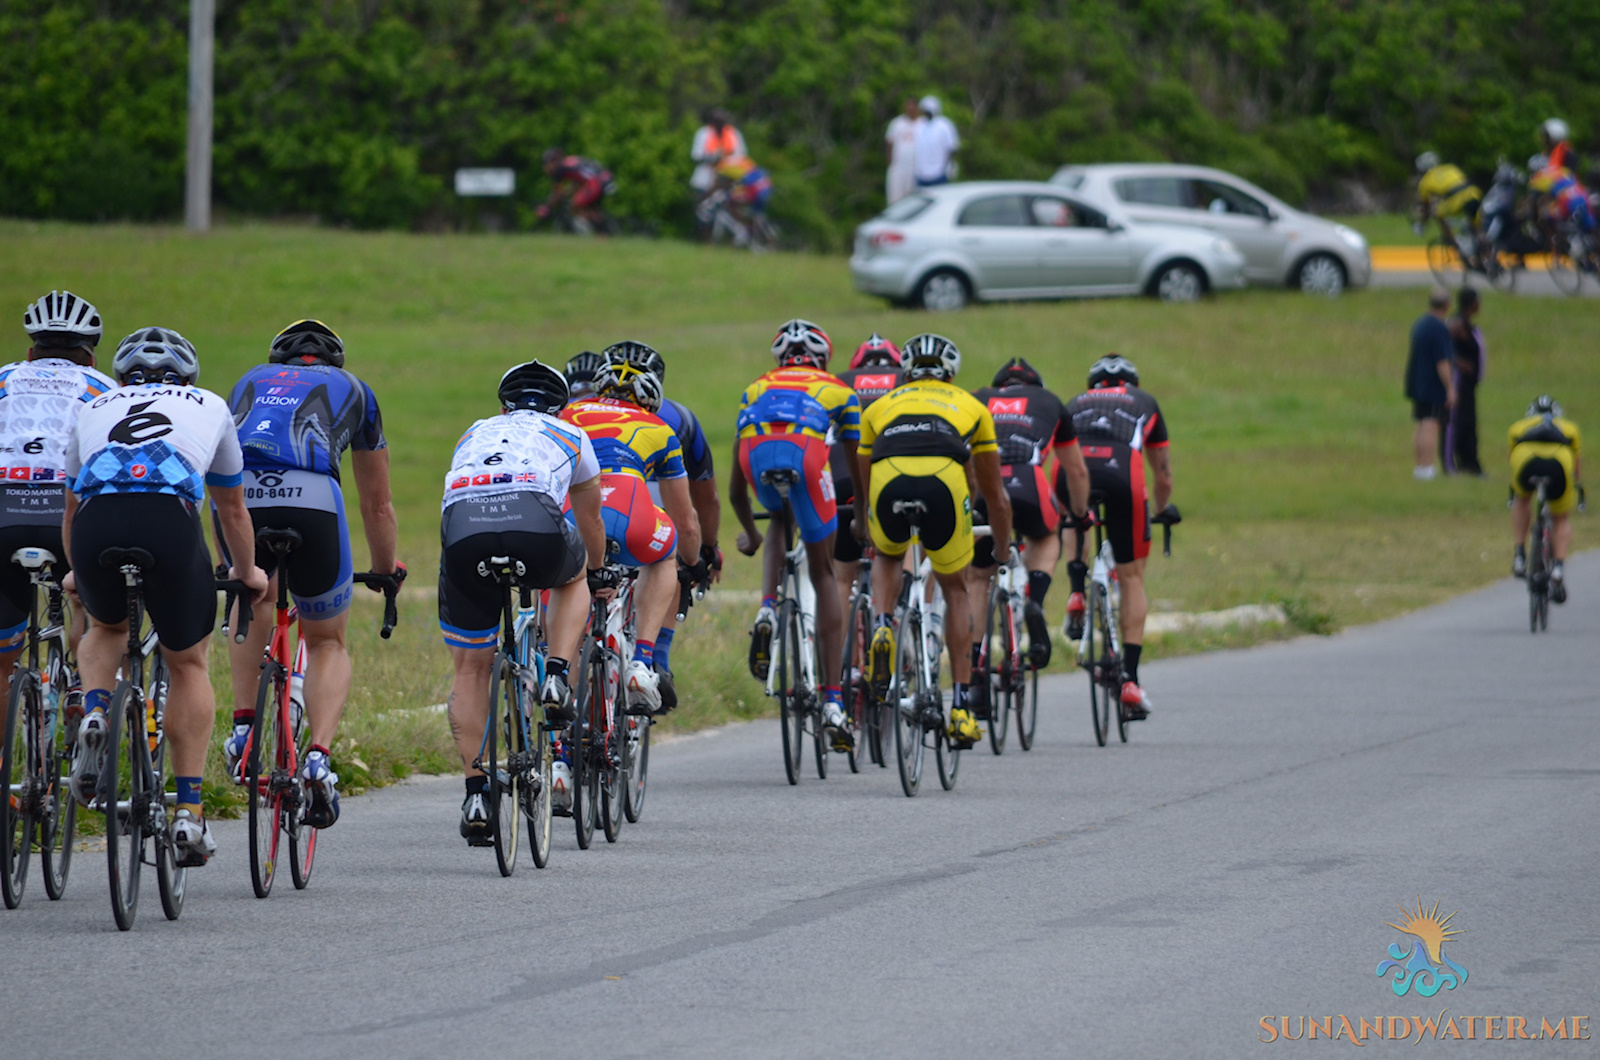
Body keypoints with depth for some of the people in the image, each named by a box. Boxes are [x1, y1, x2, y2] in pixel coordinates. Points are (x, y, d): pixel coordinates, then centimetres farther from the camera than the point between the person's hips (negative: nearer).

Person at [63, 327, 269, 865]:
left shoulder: (94, 409, 33)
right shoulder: (209, 406, 32)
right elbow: (233, 511, 42)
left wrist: (77, 573, 63)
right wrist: (247, 573, 60)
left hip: (97, 524, 1)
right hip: (171, 521, -1)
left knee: (105, 627, 34)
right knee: (188, 663, 20)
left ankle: (95, 714, 4)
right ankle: (189, 812, 12)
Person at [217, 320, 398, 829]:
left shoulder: (252, 381, 38)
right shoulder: (351, 389, 33)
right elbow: (378, 505, 40)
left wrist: (226, 560, 62)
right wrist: (386, 572, 56)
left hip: (237, 496, 2)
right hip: (311, 498, -2)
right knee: (327, 641, 18)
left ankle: (243, 727, 20)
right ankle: (318, 756, -4)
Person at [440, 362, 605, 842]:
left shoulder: (475, 434, 39)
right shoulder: (569, 437, 35)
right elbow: (590, 522, 50)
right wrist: (597, 576, 69)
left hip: (462, 529, 1)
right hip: (535, 525, -1)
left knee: (470, 668, 16)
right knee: (573, 575, 35)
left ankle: (476, 795, 9)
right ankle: (557, 679, 15)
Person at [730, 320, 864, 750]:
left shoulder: (755, 389, 39)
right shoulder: (838, 391, 35)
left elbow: (736, 488, 42)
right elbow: (857, 470, 42)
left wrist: (750, 533, 58)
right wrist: (863, 524, 59)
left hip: (755, 452, 2)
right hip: (805, 452, -1)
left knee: (780, 522, 37)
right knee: (823, 574, 14)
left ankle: (767, 611, 10)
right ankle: (832, 704, 8)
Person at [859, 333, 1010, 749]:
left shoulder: (881, 406, 36)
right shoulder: (971, 406, 34)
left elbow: (866, 490, 44)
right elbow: (995, 496, 42)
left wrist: (868, 544, 60)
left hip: (889, 479, 1)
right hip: (945, 481, -1)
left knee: (888, 558, 33)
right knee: (955, 589, 20)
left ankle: (882, 628, 4)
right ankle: (962, 706, 13)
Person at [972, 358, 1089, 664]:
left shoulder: (978, 400, 33)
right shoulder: (1049, 402, 31)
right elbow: (1077, 471, 40)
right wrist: (1080, 514, 55)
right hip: (1027, 490, -1)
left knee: (978, 575, 23)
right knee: (1046, 536, 33)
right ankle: (1035, 602, 6)